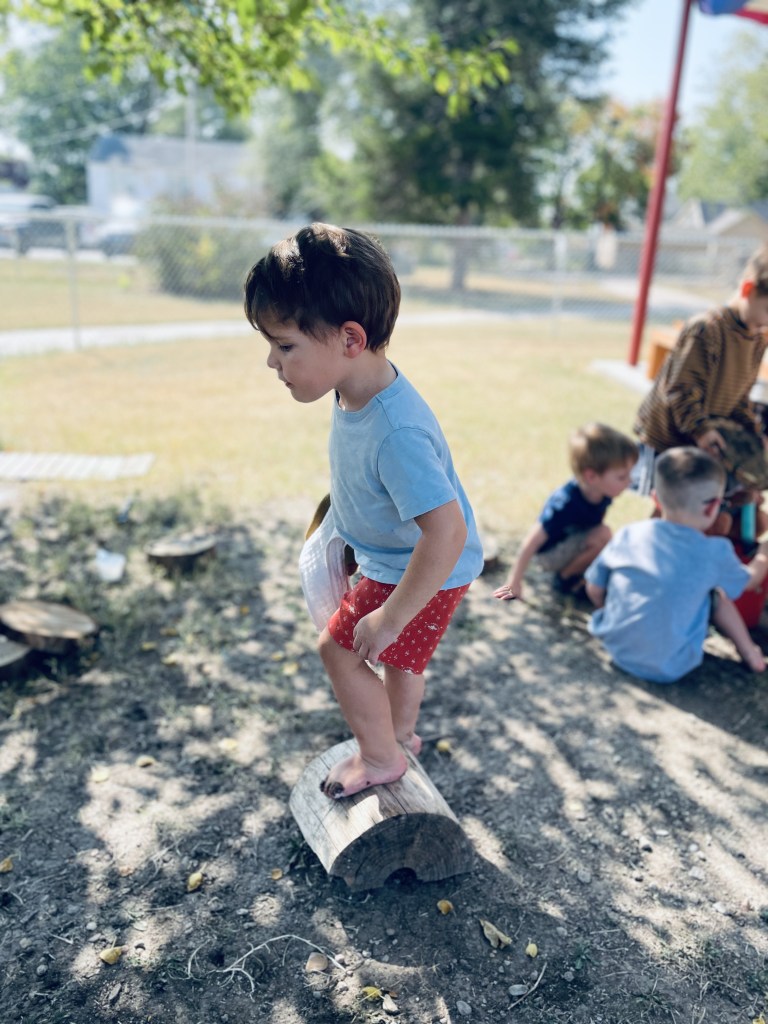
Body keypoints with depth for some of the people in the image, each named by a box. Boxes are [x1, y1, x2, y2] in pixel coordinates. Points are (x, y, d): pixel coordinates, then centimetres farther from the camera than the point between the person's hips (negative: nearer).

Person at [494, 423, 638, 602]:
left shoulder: (603, 492, -18)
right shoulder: (565, 503, -37)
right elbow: (530, 543, -33)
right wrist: (514, 585, -27)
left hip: (574, 543, 8)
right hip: (550, 552, -8)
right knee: (603, 534, -27)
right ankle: (566, 577, -8)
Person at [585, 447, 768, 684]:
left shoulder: (627, 535, -6)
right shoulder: (715, 553, -11)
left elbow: (594, 590, 3)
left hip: (615, 647, 3)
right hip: (668, 668, -3)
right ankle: (749, 652, 25)